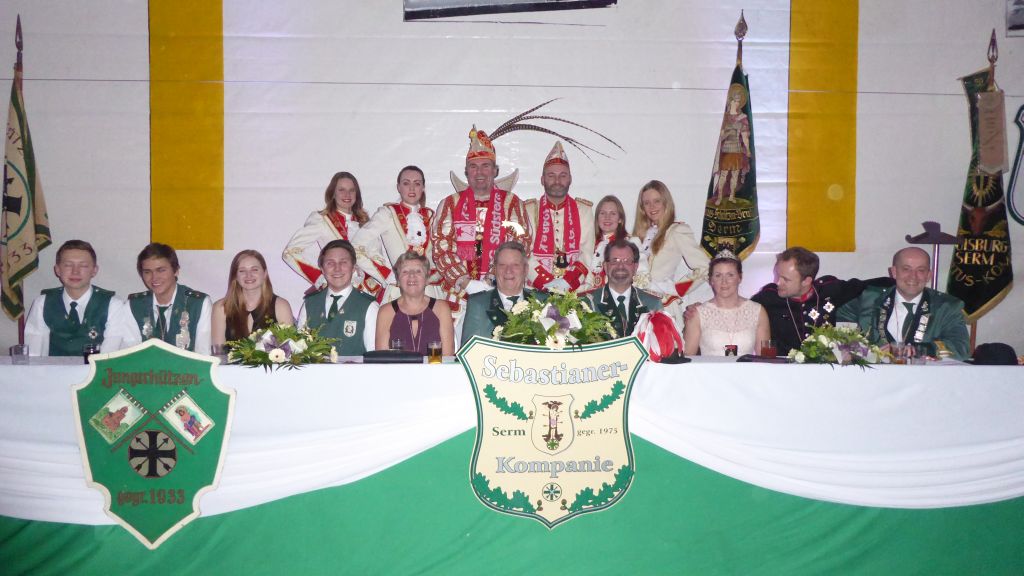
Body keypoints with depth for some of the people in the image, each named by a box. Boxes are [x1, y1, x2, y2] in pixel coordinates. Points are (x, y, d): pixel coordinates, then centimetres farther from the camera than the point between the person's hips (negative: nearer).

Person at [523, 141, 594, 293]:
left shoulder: (584, 210, 11)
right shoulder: (528, 210, 8)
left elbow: (587, 255, 3)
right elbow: (524, 255, -1)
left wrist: (567, 282, -11)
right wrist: (547, 284, -13)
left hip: (575, 288, 1)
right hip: (536, 289, -1)